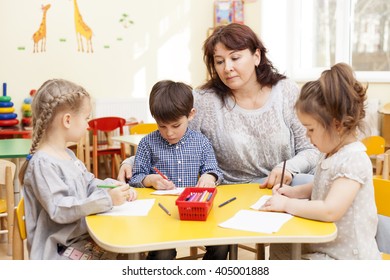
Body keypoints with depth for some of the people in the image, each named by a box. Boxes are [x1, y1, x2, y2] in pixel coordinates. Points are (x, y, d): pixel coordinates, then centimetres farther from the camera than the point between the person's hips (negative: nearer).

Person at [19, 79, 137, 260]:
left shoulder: (68, 155, 13)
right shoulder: (42, 163, -19)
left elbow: (89, 183, 21)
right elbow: (59, 210, -26)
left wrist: (114, 186, 1)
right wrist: (106, 199, -29)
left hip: (82, 234, 9)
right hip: (59, 250, -9)